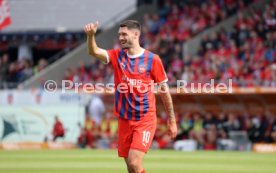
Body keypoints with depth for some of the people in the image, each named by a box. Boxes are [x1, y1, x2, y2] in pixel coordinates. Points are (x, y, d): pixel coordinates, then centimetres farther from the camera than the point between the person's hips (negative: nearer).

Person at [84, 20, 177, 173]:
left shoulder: (152, 59, -4)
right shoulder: (117, 56, 4)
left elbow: (164, 90, 1)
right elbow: (94, 52, -13)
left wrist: (172, 120, 3)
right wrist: (91, 35, -34)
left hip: (145, 120, -4)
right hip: (124, 120, 4)